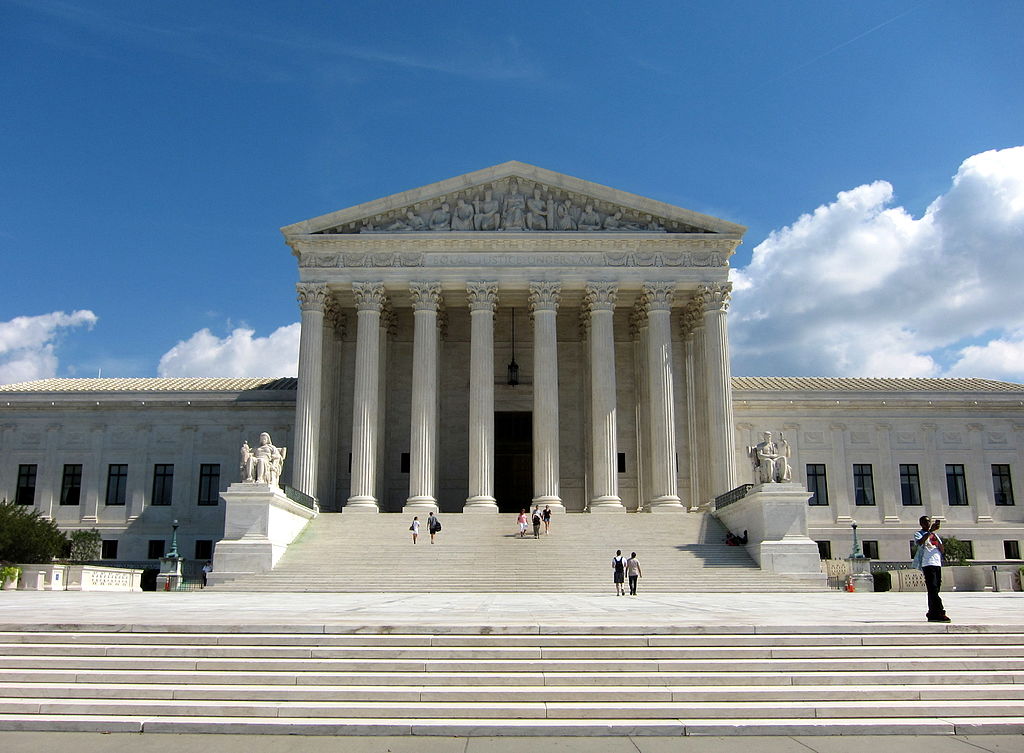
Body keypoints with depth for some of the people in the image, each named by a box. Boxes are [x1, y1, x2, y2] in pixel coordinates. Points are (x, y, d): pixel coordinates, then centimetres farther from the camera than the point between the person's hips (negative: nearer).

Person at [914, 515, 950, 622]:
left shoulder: (935, 535, 24)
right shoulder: (919, 534, 5)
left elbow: (942, 550, 14)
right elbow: (920, 542, -19)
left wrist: (936, 539, -3)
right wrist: (930, 531, -23)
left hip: (937, 564, 6)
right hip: (927, 564, -6)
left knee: (934, 590, 5)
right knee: (933, 589, -13)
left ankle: (932, 614, 8)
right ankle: (940, 613, -18)